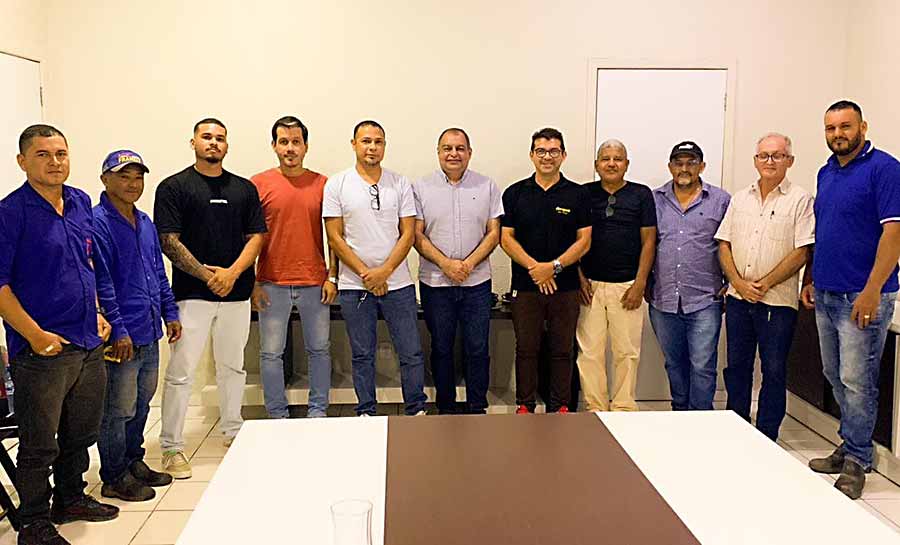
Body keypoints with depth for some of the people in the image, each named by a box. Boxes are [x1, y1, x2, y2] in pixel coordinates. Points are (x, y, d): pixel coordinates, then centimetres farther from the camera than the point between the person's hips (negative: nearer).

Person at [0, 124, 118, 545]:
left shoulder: (80, 203, 8)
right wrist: (35, 334, -18)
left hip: (89, 343, 7)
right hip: (42, 349, -7)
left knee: (82, 433, 19)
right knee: (39, 444, 5)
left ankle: (71, 498, 38)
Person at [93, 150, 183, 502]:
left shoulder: (145, 223, 13)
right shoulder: (97, 223, -13)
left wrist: (170, 313, 15)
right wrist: (117, 330, -21)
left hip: (149, 333, 8)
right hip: (121, 338, -8)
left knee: (141, 403, 19)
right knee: (118, 410, 3)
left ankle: (134, 462, 34)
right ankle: (114, 479, 17)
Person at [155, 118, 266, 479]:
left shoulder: (245, 188, 11)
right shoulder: (174, 187, 0)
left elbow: (256, 236, 6)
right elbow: (169, 242, -6)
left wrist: (233, 272, -10)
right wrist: (207, 275, -13)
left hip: (236, 292, 4)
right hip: (191, 293, -4)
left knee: (233, 366, 14)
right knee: (181, 372, -2)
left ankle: (233, 433, 29)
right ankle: (171, 446, 8)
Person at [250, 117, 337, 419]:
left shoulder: (322, 184, 4)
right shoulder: (259, 184, 1)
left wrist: (332, 277, 1)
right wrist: (252, 283, -2)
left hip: (315, 283, 1)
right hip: (272, 284, -1)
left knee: (319, 350, 9)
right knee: (271, 353, 5)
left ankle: (317, 412, 23)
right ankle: (277, 416, 18)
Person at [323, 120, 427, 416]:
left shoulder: (400, 184, 4)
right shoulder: (337, 185, 0)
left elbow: (408, 234, 0)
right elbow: (335, 238, -3)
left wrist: (385, 271, -12)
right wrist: (365, 273, -10)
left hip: (397, 283, 1)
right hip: (354, 286, -1)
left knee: (412, 353, 5)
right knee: (362, 355, 9)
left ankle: (417, 411, 20)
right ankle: (366, 413, 23)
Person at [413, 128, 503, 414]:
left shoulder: (487, 187, 5)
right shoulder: (421, 187, 2)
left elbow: (494, 233, 2)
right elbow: (416, 235, -3)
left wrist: (469, 263, -12)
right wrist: (446, 263, -14)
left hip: (477, 281, 0)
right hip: (435, 282, 0)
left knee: (477, 348, 5)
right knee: (441, 348, 9)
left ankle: (477, 409, 18)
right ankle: (445, 408, 23)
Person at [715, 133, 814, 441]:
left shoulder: (800, 200, -4)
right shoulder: (740, 199, 11)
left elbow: (802, 252, -10)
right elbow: (724, 245, 8)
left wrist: (764, 284, -14)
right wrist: (739, 283, -7)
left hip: (778, 301, -4)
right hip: (738, 298, 5)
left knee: (774, 372, 3)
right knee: (737, 367, 12)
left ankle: (765, 443, 15)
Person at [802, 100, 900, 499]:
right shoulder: (826, 172, 13)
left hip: (861, 297, -8)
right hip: (826, 295, 8)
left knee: (856, 381, -2)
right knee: (835, 377, 15)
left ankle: (856, 461, 10)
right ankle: (849, 447, 28)